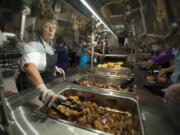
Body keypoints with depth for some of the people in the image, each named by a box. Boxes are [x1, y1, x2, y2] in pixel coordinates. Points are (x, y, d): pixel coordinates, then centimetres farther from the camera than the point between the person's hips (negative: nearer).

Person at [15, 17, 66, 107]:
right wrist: (43, 90, -64)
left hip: (44, 83, 8)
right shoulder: (34, 45, -28)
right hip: (30, 87, -7)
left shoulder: (50, 44, -2)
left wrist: (55, 67, 5)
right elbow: (29, 66, -49)